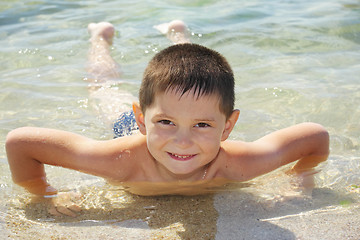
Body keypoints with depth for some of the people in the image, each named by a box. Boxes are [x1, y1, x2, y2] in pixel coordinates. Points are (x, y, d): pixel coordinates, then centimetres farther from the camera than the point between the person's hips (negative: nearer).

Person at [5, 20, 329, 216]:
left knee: (199, 85, 37)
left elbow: (318, 136, -34)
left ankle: (177, 33, 62)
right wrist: (44, 195, -33)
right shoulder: (121, 160, -50)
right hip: (125, 124, -1)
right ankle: (102, 36, 58)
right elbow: (19, 141, -45)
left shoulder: (238, 164, -46)